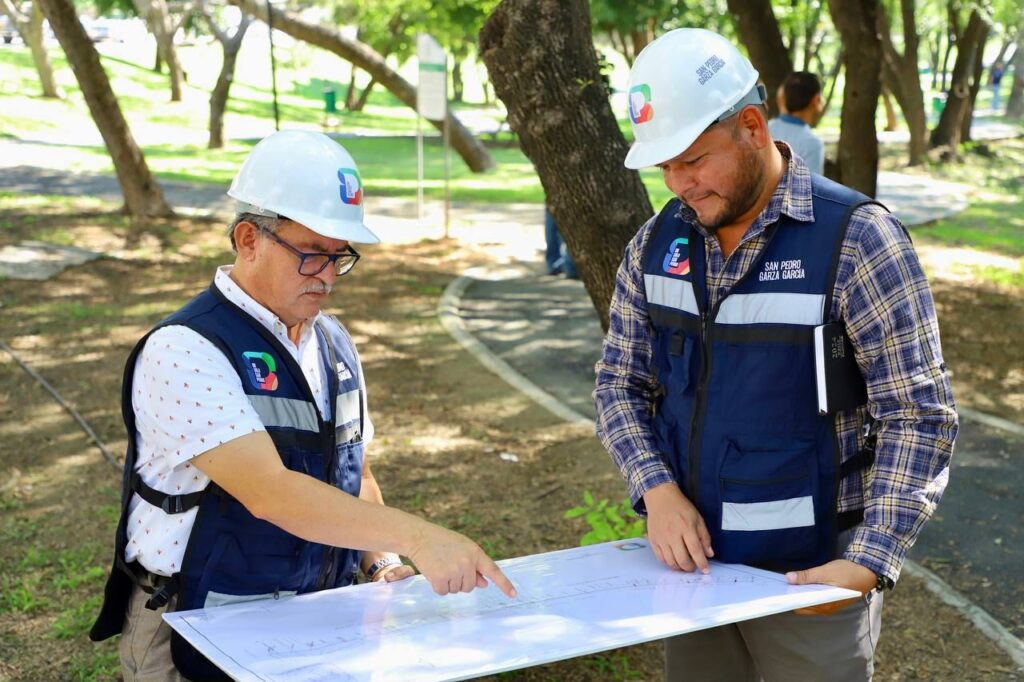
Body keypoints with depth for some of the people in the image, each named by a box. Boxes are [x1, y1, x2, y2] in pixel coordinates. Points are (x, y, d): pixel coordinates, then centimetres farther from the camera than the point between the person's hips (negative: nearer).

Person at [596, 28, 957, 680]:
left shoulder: (855, 238, -14)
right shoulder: (658, 241, 1)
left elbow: (920, 417, -14)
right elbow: (621, 384, 6)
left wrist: (869, 564, -22)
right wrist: (659, 492, -10)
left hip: (809, 573, -4)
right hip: (694, 556, 5)